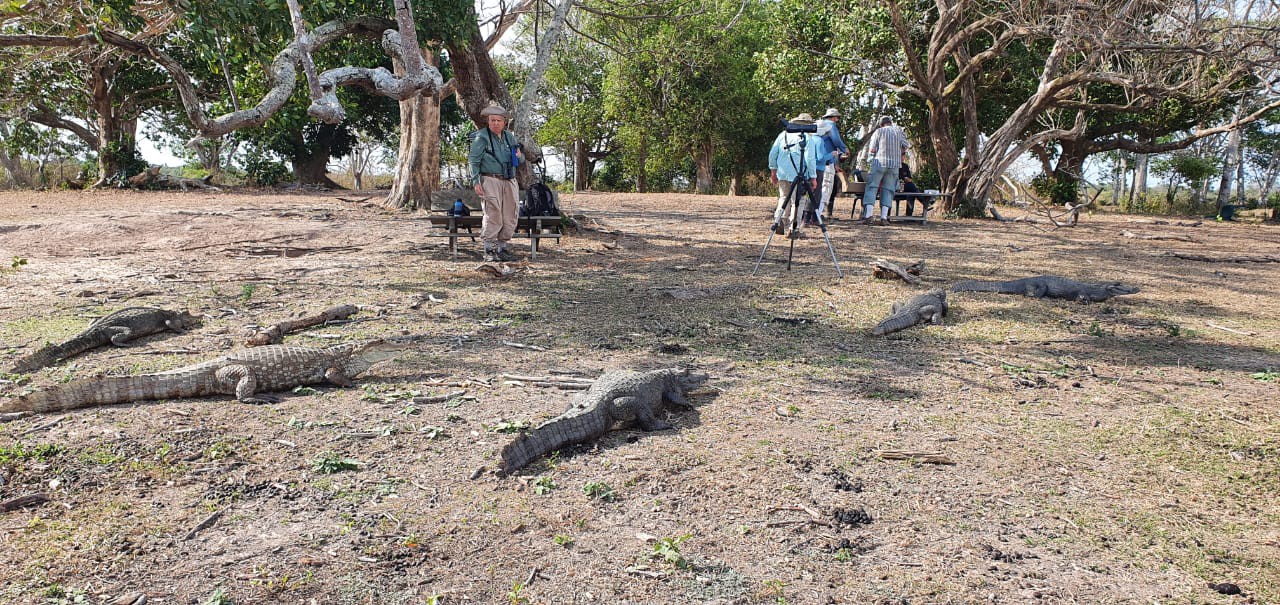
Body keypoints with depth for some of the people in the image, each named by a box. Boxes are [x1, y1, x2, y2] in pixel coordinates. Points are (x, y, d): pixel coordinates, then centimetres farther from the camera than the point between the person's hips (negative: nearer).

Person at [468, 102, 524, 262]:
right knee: (493, 215, -13)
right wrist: (476, 182, -15)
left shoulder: (509, 136, 15)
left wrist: (519, 156, -1)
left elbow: (521, 159, 23)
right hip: (491, 181, -6)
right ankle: (489, 250, -7)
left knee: (511, 215, 4)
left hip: (509, 181, 6)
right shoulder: (482, 137, -2)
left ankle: (502, 247, 15)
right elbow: (473, 160, -6)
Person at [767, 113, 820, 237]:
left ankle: (778, 221, -2)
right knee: (798, 200, 5)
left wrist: (773, 170, 20)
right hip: (798, 175, -4)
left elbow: (772, 154, 11)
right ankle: (794, 230, 5)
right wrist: (813, 178, -4)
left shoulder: (783, 134, 11)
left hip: (782, 174, 5)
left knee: (783, 197, 17)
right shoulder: (808, 138, -5)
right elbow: (810, 159, -10)